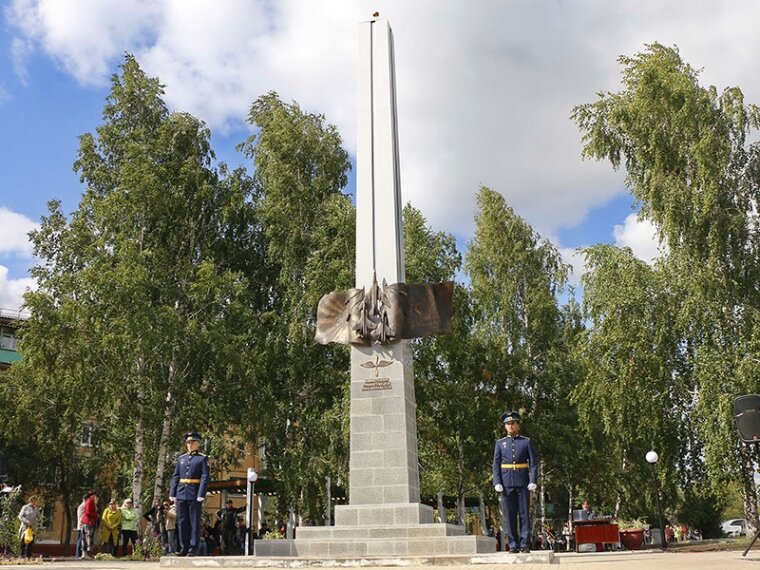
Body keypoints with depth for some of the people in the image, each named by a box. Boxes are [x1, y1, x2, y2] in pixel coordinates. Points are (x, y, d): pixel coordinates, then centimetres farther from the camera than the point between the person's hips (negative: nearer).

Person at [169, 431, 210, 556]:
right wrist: (172, 494, 5)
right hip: (181, 495, 4)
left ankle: (193, 549, 2)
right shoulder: (181, 458, 14)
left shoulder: (203, 459, 1)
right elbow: (175, 477, 14)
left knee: (195, 523, -1)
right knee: (182, 522, 6)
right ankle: (184, 548, 14)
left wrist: (201, 496, -14)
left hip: (194, 496, -4)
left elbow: (205, 478, -6)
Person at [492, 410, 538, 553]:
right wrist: (497, 482, -5)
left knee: (524, 514, -1)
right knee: (510, 515, 2)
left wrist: (533, 481, -9)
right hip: (506, 483, 1)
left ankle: (525, 544, 4)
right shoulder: (500, 443, 10)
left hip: (522, 483, -1)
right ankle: (513, 545, 8)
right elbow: (496, 465, 7)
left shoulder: (526, 442, 7)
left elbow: (533, 463, 3)